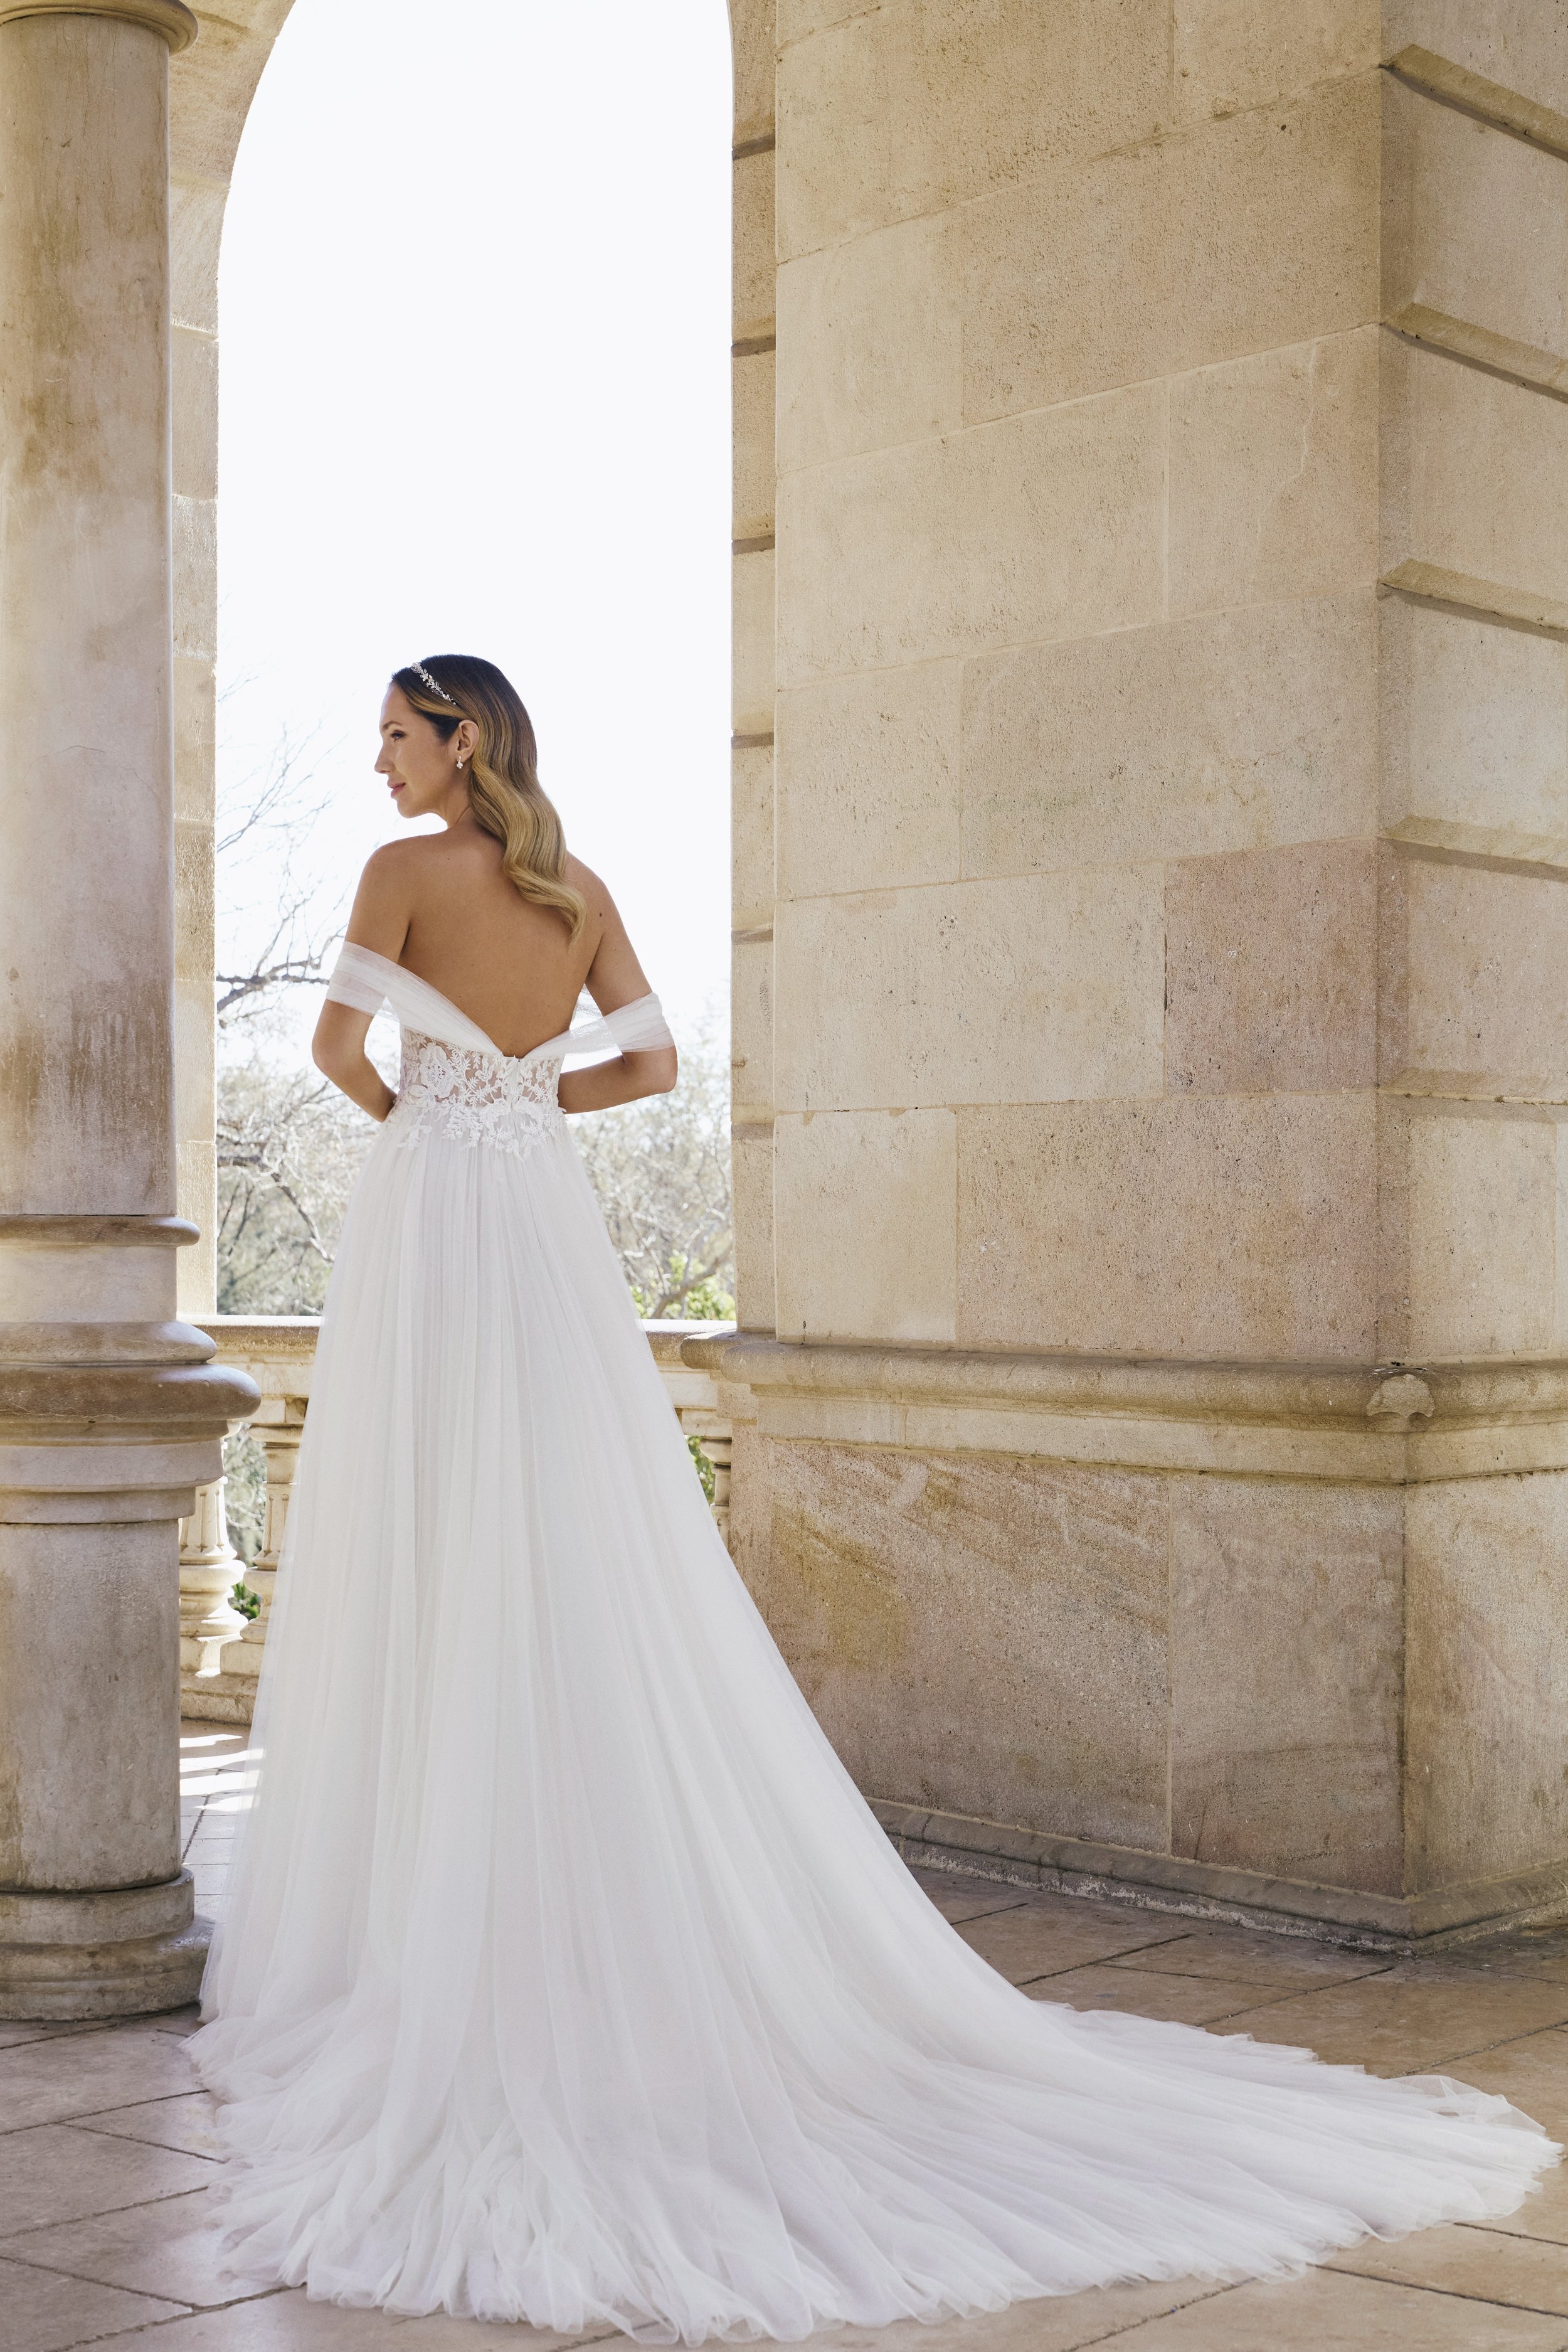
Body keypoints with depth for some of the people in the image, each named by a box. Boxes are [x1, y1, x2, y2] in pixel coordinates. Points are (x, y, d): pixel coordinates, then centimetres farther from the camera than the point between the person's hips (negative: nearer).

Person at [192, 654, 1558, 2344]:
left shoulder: (404, 871, -4)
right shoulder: (582, 888, 12)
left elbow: (339, 1041, -14)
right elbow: (650, 1063, 12)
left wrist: (397, 1107, 7)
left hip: (428, 1222, -5)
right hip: (547, 1222, 6)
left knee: (431, 1584, -2)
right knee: (602, 1579, 5)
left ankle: (425, 1949, 3)